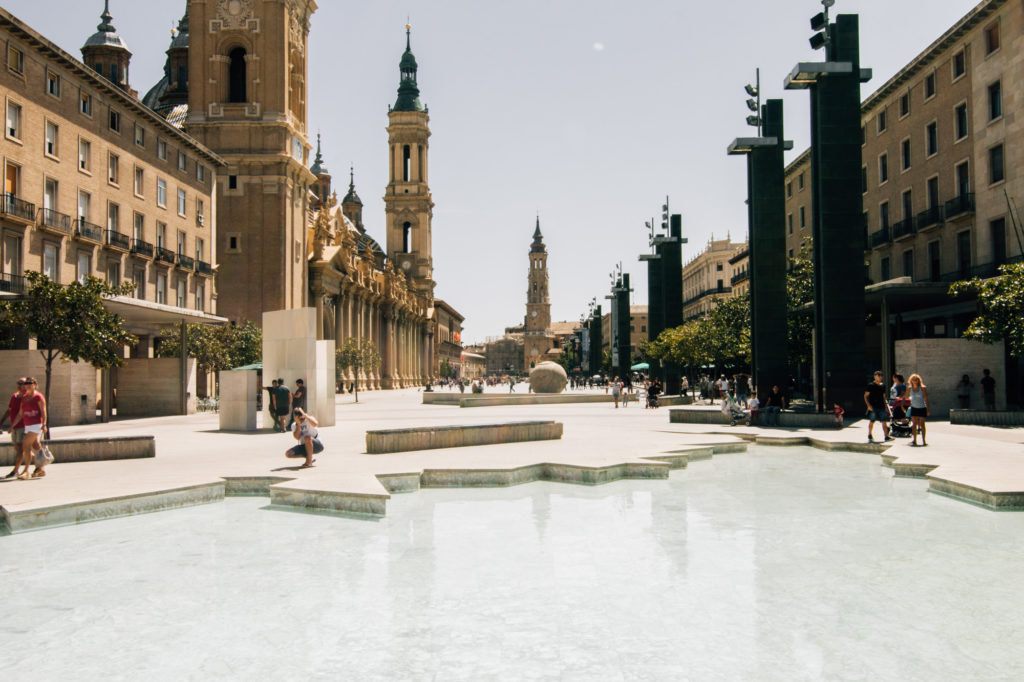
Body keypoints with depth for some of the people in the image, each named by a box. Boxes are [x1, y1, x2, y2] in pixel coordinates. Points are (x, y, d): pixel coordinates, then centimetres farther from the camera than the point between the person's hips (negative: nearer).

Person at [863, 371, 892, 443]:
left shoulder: (882, 386, 13)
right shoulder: (871, 385, -4)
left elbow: (883, 397, 21)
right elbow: (865, 396, -5)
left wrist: (886, 406, 15)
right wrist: (868, 405, -15)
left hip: (882, 407, 5)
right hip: (873, 407, -5)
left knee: (884, 422, 1)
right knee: (871, 422, 2)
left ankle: (886, 436, 4)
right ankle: (870, 436, 15)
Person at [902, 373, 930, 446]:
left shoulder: (922, 388, -9)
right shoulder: (909, 388, 1)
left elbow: (926, 398, -8)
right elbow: (905, 396, 16)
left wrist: (928, 408, -11)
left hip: (922, 408, -3)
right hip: (914, 408, 3)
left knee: (922, 424, 0)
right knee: (914, 424, 1)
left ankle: (923, 441, 6)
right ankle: (914, 440, 5)